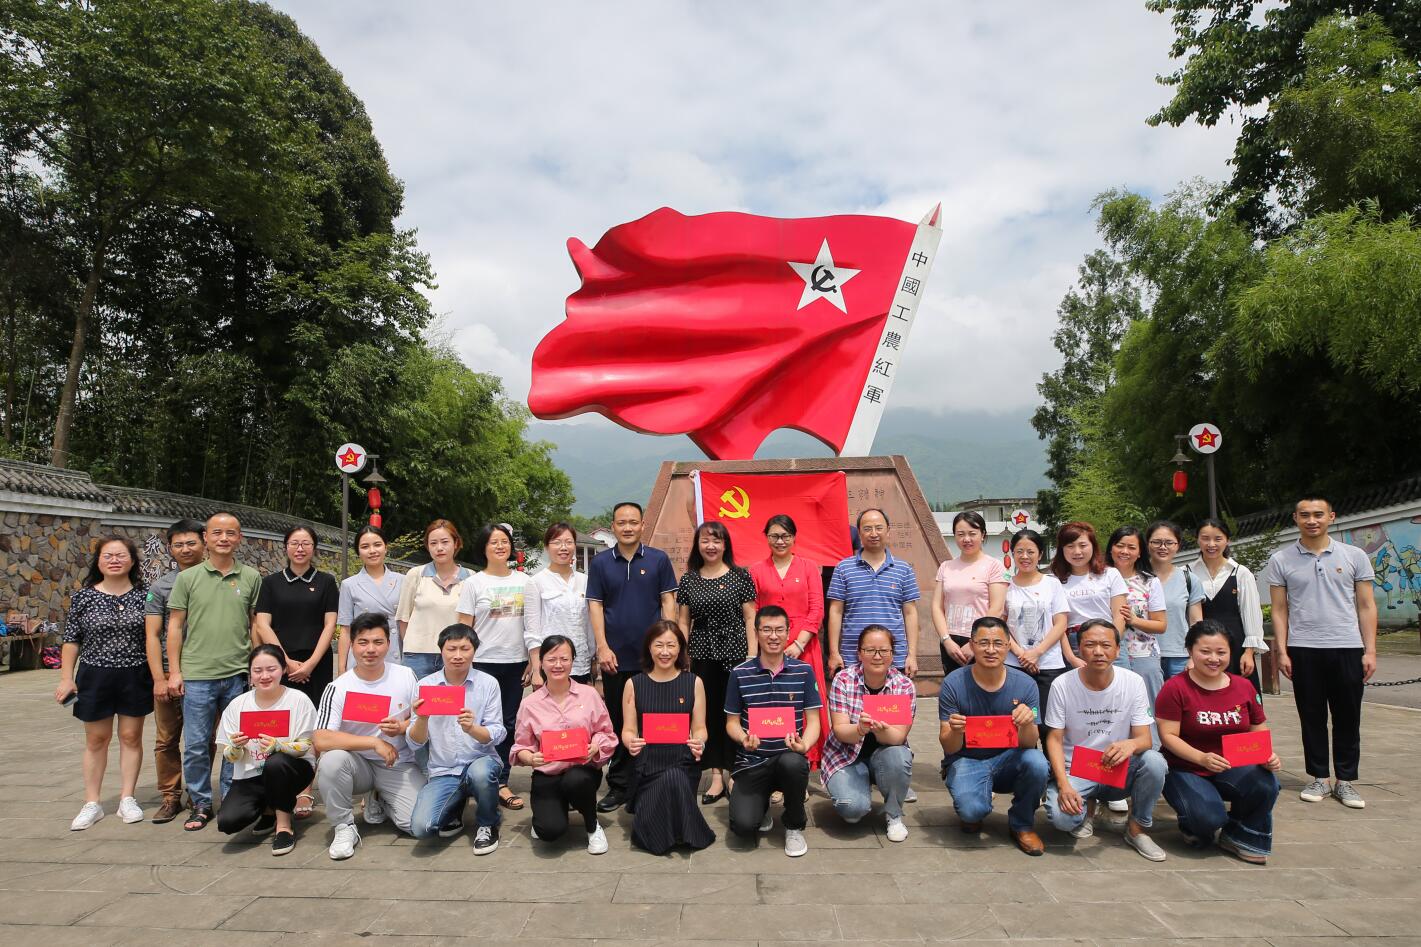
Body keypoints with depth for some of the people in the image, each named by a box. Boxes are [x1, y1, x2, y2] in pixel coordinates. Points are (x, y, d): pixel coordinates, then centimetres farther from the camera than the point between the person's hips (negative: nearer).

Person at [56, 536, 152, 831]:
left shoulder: (143, 596, -1)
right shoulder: (83, 597, 0)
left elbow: (152, 638, 3)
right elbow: (71, 640, 3)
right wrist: (66, 678, -2)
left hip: (135, 676, 0)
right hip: (95, 676, 0)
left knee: (131, 736, 7)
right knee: (96, 739, 9)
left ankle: (127, 798, 17)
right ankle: (92, 803, 18)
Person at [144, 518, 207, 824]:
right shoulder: (160, 586, 4)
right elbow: (153, 635, 1)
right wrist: (159, 678, -7)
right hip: (170, 672, 0)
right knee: (166, 740, 4)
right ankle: (171, 797, 17)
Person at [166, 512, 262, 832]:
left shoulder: (251, 578, 4)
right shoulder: (188, 577, 2)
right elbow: (175, 625, 4)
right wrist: (174, 671, -1)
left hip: (239, 674, 1)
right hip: (197, 675, 0)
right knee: (196, 745, 6)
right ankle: (200, 804, 21)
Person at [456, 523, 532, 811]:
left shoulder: (523, 581, 7)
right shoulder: (474, 583, -1)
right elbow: (463, 628, -1)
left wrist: (535, 663, 6)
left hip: (516, 663, 3)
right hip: (484, 663, -3)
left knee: (508, 724, 8)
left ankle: (500, 782, 17)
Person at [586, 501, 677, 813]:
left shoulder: (658, 560, 3)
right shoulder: (600, 562, 5)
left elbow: (668, 602, 3)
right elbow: (595, 605, 3)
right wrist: (603, 647, -6)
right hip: (615, 657, 1)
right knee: (618, 723, 8)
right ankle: (619, 785, 18)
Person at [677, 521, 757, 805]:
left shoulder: (740, 576, 1)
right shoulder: (688, 580, 7)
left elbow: (750, 618, 1)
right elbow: (683, 622, 10)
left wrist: (752, 656, -5)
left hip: (735, 652, -2)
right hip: (702, 655, 2)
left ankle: (733, 773, 14)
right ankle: (716, 776, 14)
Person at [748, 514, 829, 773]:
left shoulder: (808, 568, 7)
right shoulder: (756, 571, 8)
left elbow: (817, 610, 1)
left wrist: (799, 643, -9)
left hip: (803, 649, 0)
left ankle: (804, 763, 8)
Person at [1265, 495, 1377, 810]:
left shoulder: (1354, 556, 4)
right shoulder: (1281, 560, 3)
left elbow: (1366, 606, 6)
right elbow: (1279, 610, 4)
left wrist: (1370, 650, 0)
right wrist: (1282, 651, -2)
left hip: (1347, 648, 0)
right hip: (1303, 649, 0)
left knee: (1348, 718, 7)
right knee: (1312, 718, 7)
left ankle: (1345, 780, 19)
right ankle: (1319, 778, 18)